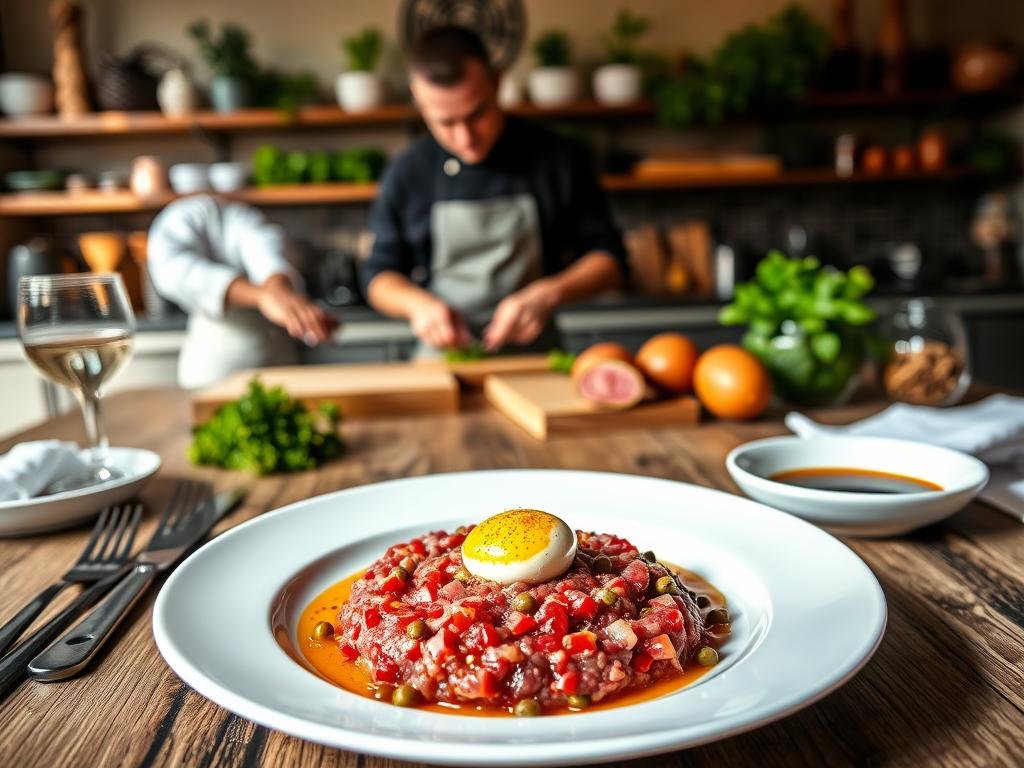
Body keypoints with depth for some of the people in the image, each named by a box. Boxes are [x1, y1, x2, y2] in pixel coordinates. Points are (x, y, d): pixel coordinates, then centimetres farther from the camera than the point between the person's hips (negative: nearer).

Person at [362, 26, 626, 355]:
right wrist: (417, 303, -10)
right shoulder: (406, 175, 2)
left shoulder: (559, 159, 0)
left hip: (536, 357, -1)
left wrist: (548, 294, -13)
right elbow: (379, 276, 12)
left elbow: (608, 259, 5)